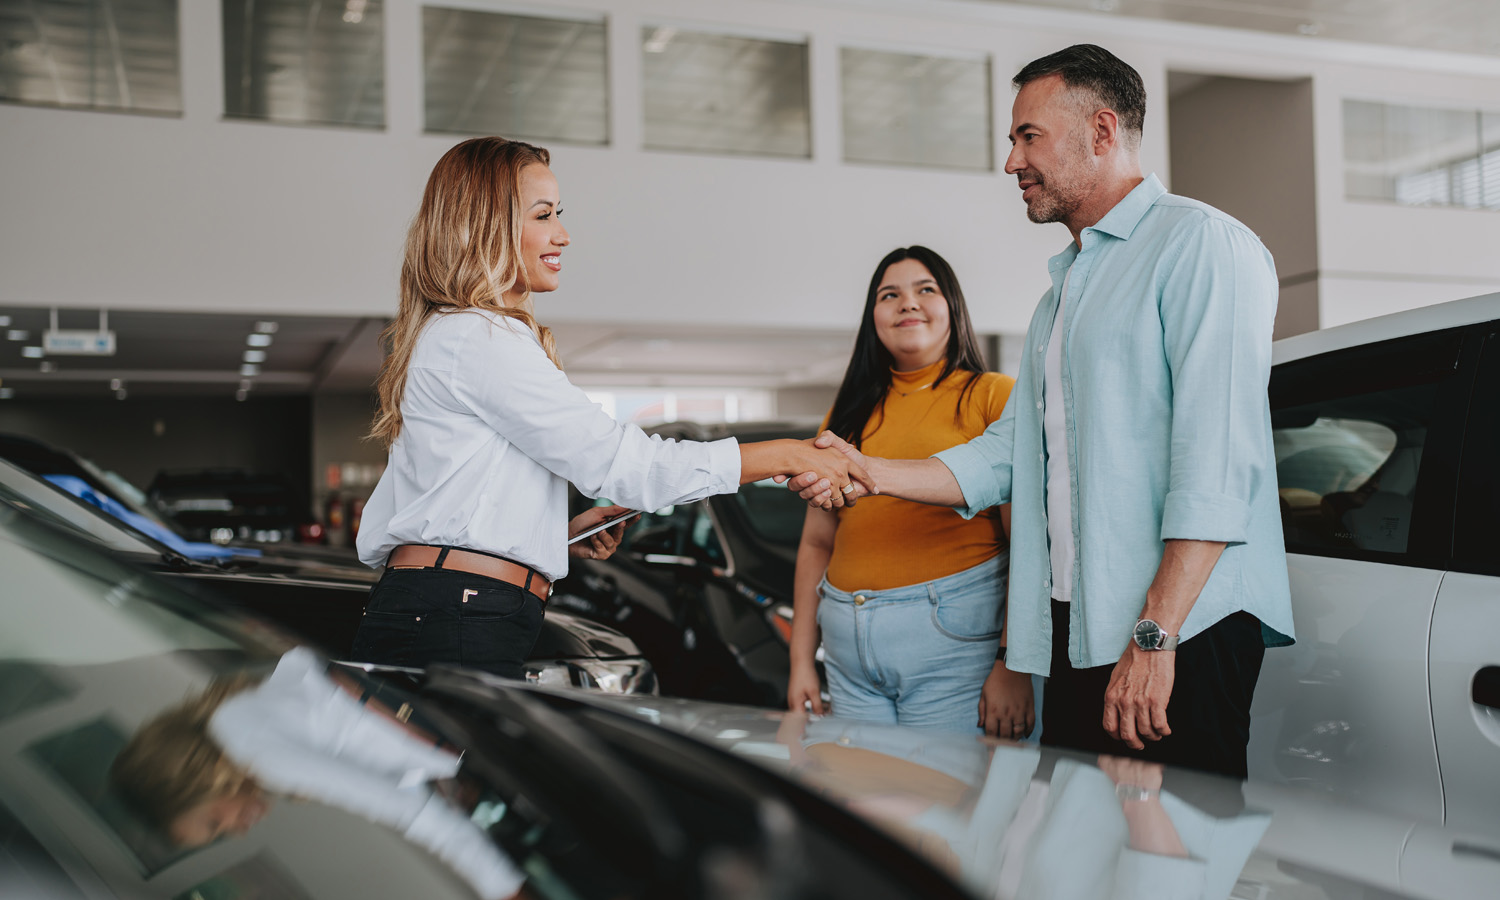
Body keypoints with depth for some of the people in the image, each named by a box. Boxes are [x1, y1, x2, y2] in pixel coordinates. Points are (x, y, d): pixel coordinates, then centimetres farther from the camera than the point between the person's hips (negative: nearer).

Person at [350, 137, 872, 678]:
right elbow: (616, 460, -15)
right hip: (456, 634, -10)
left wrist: (558, 535, 16)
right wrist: (788, 456, -9)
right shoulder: (479, 339, -8)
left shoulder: (441, 339, 23)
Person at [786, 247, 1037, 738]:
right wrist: (801, 659, 12)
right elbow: (816, 542, 18)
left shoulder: (993, 395, 1)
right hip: (848, 649, 5)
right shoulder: (850, 415, 17)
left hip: (954, 629, -4)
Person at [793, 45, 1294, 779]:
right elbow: (1007, 457, 21)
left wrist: (1155, 634, -21)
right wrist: (872, 472, 8)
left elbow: (1217, 461, -16)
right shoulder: (1062, 290, 25)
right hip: (1078, 632, 8)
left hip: (1183, 630, -8)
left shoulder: (1199, 243, -5)